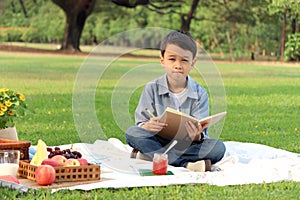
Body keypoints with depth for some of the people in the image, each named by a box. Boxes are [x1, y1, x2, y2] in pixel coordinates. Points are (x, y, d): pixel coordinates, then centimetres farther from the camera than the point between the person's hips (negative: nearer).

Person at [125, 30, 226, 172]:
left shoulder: (199, 93, 0)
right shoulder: (152, 89, 0)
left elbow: (201, 133, -8)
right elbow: (140, 123, -5)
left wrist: (197, 137, -33)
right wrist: (147, 126, -31)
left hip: (187, 145, 1)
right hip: (157, 141, 0)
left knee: (218, 147, -26)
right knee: (132, 132, -27)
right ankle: (186, 164, -33)